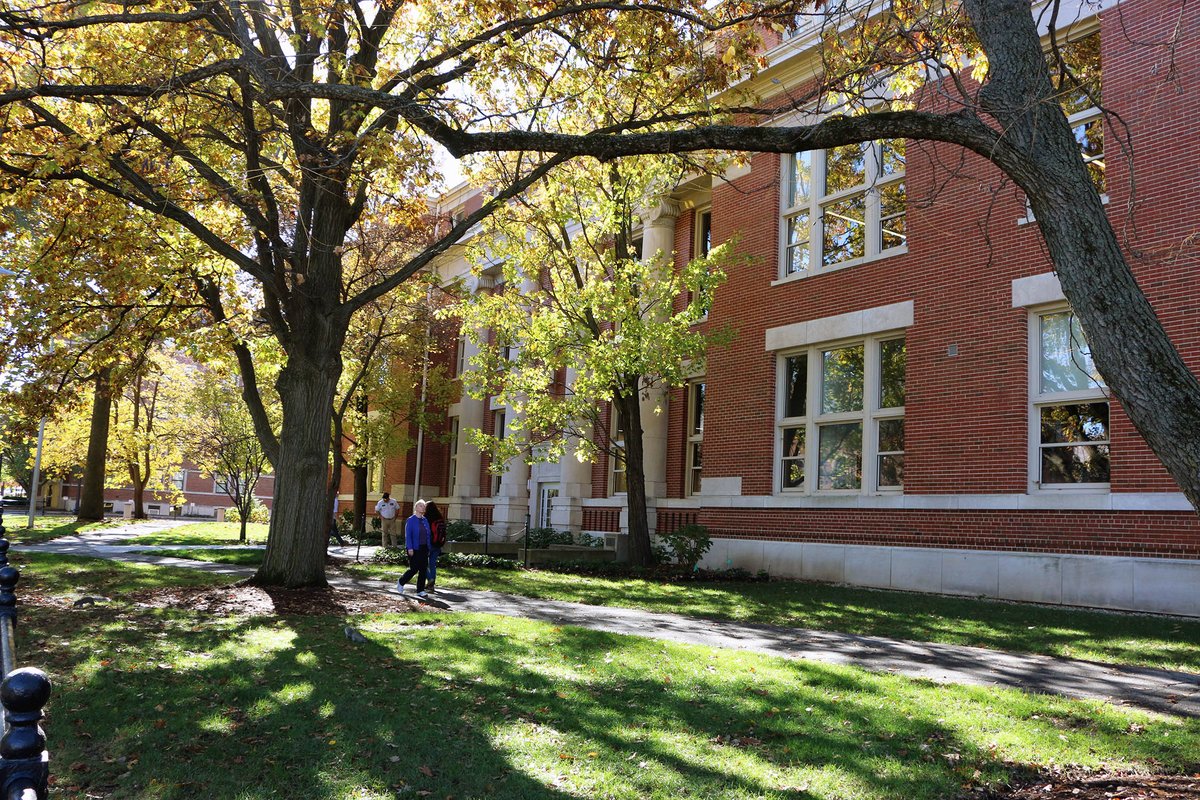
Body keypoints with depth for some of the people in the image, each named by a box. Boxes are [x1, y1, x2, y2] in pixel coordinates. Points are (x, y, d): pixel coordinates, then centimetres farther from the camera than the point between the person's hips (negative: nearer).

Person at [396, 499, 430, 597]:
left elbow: (428, 535, 13)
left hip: (424, 548, 6)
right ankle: (401, 583, 21)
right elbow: (408, 535, -10)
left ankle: (420, 591, 10)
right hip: (414, 549, -6)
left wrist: (428, 548, 9)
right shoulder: (411, 520, -6)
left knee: (423, 570, 3)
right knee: (414, 569, -3)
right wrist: (410, 548, -17)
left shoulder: (425, 520, 11)